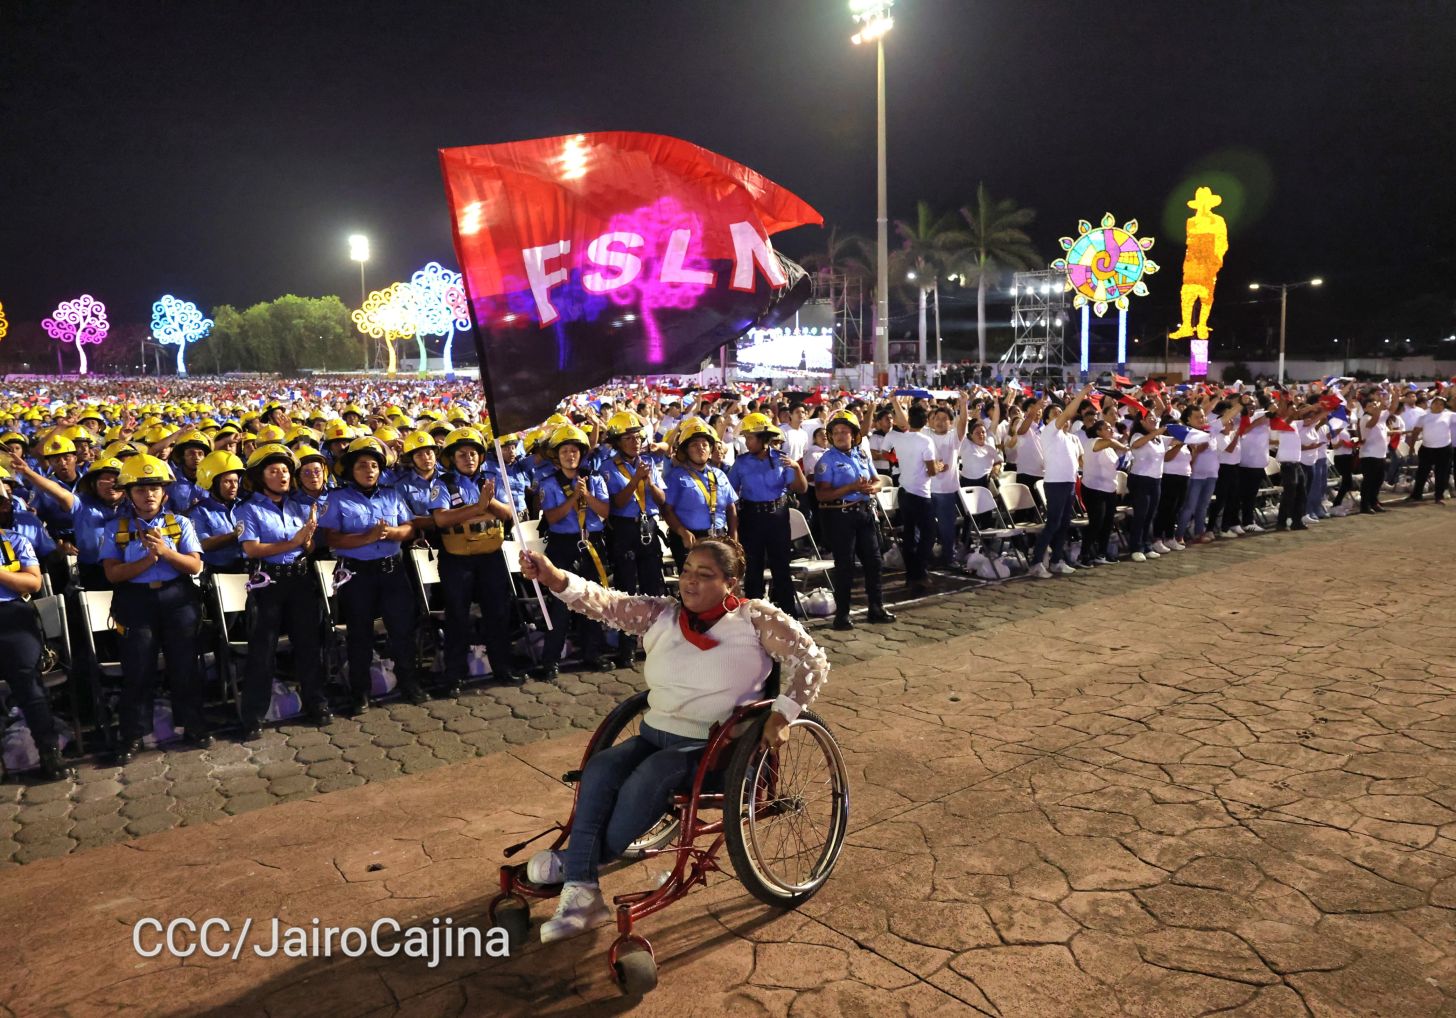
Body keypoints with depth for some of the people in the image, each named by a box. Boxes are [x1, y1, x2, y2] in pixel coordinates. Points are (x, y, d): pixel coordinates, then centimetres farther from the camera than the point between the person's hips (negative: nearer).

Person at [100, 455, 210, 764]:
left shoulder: (180, 523, 4)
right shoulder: (116, 528, 4)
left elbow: (195, 566, -3)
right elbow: (113, 573, -5)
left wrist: (164, 550, -17)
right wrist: (148, 559, -17)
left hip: (177, 599, 0)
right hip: (136, 601, 0)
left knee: (184, 665, 6)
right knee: (137, 669, 4)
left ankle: (194, 724, 18)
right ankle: (133, 734, 14)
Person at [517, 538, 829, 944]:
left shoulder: (755, 619, -4)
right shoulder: (661, 615, 6)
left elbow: (810, 660, -5)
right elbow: (604, 602, -8)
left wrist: (782, 714, -17)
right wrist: (556, 579, -26)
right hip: (656, 734, 5)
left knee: (650, 775, -32)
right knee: (599, 769, -23)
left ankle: (576, 863, -12)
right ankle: (580, 894, -22)